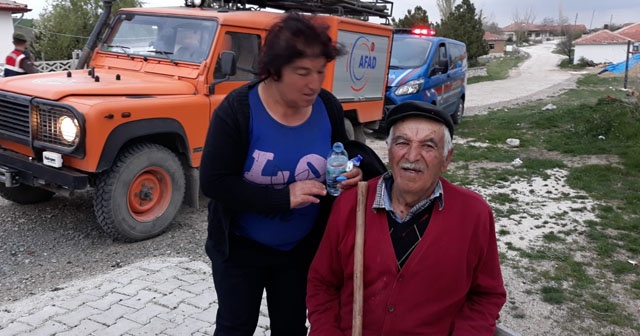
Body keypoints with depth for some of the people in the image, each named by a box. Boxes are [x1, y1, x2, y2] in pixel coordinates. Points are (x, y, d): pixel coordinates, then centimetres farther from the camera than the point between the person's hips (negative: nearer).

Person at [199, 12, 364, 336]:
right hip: (241, 248, -3)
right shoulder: (237, 109, -22)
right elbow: (213, 182, -24)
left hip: (301, 248, 3)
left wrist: (347, 176, -18)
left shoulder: (329, 108, -10)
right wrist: (284, 197, -31)